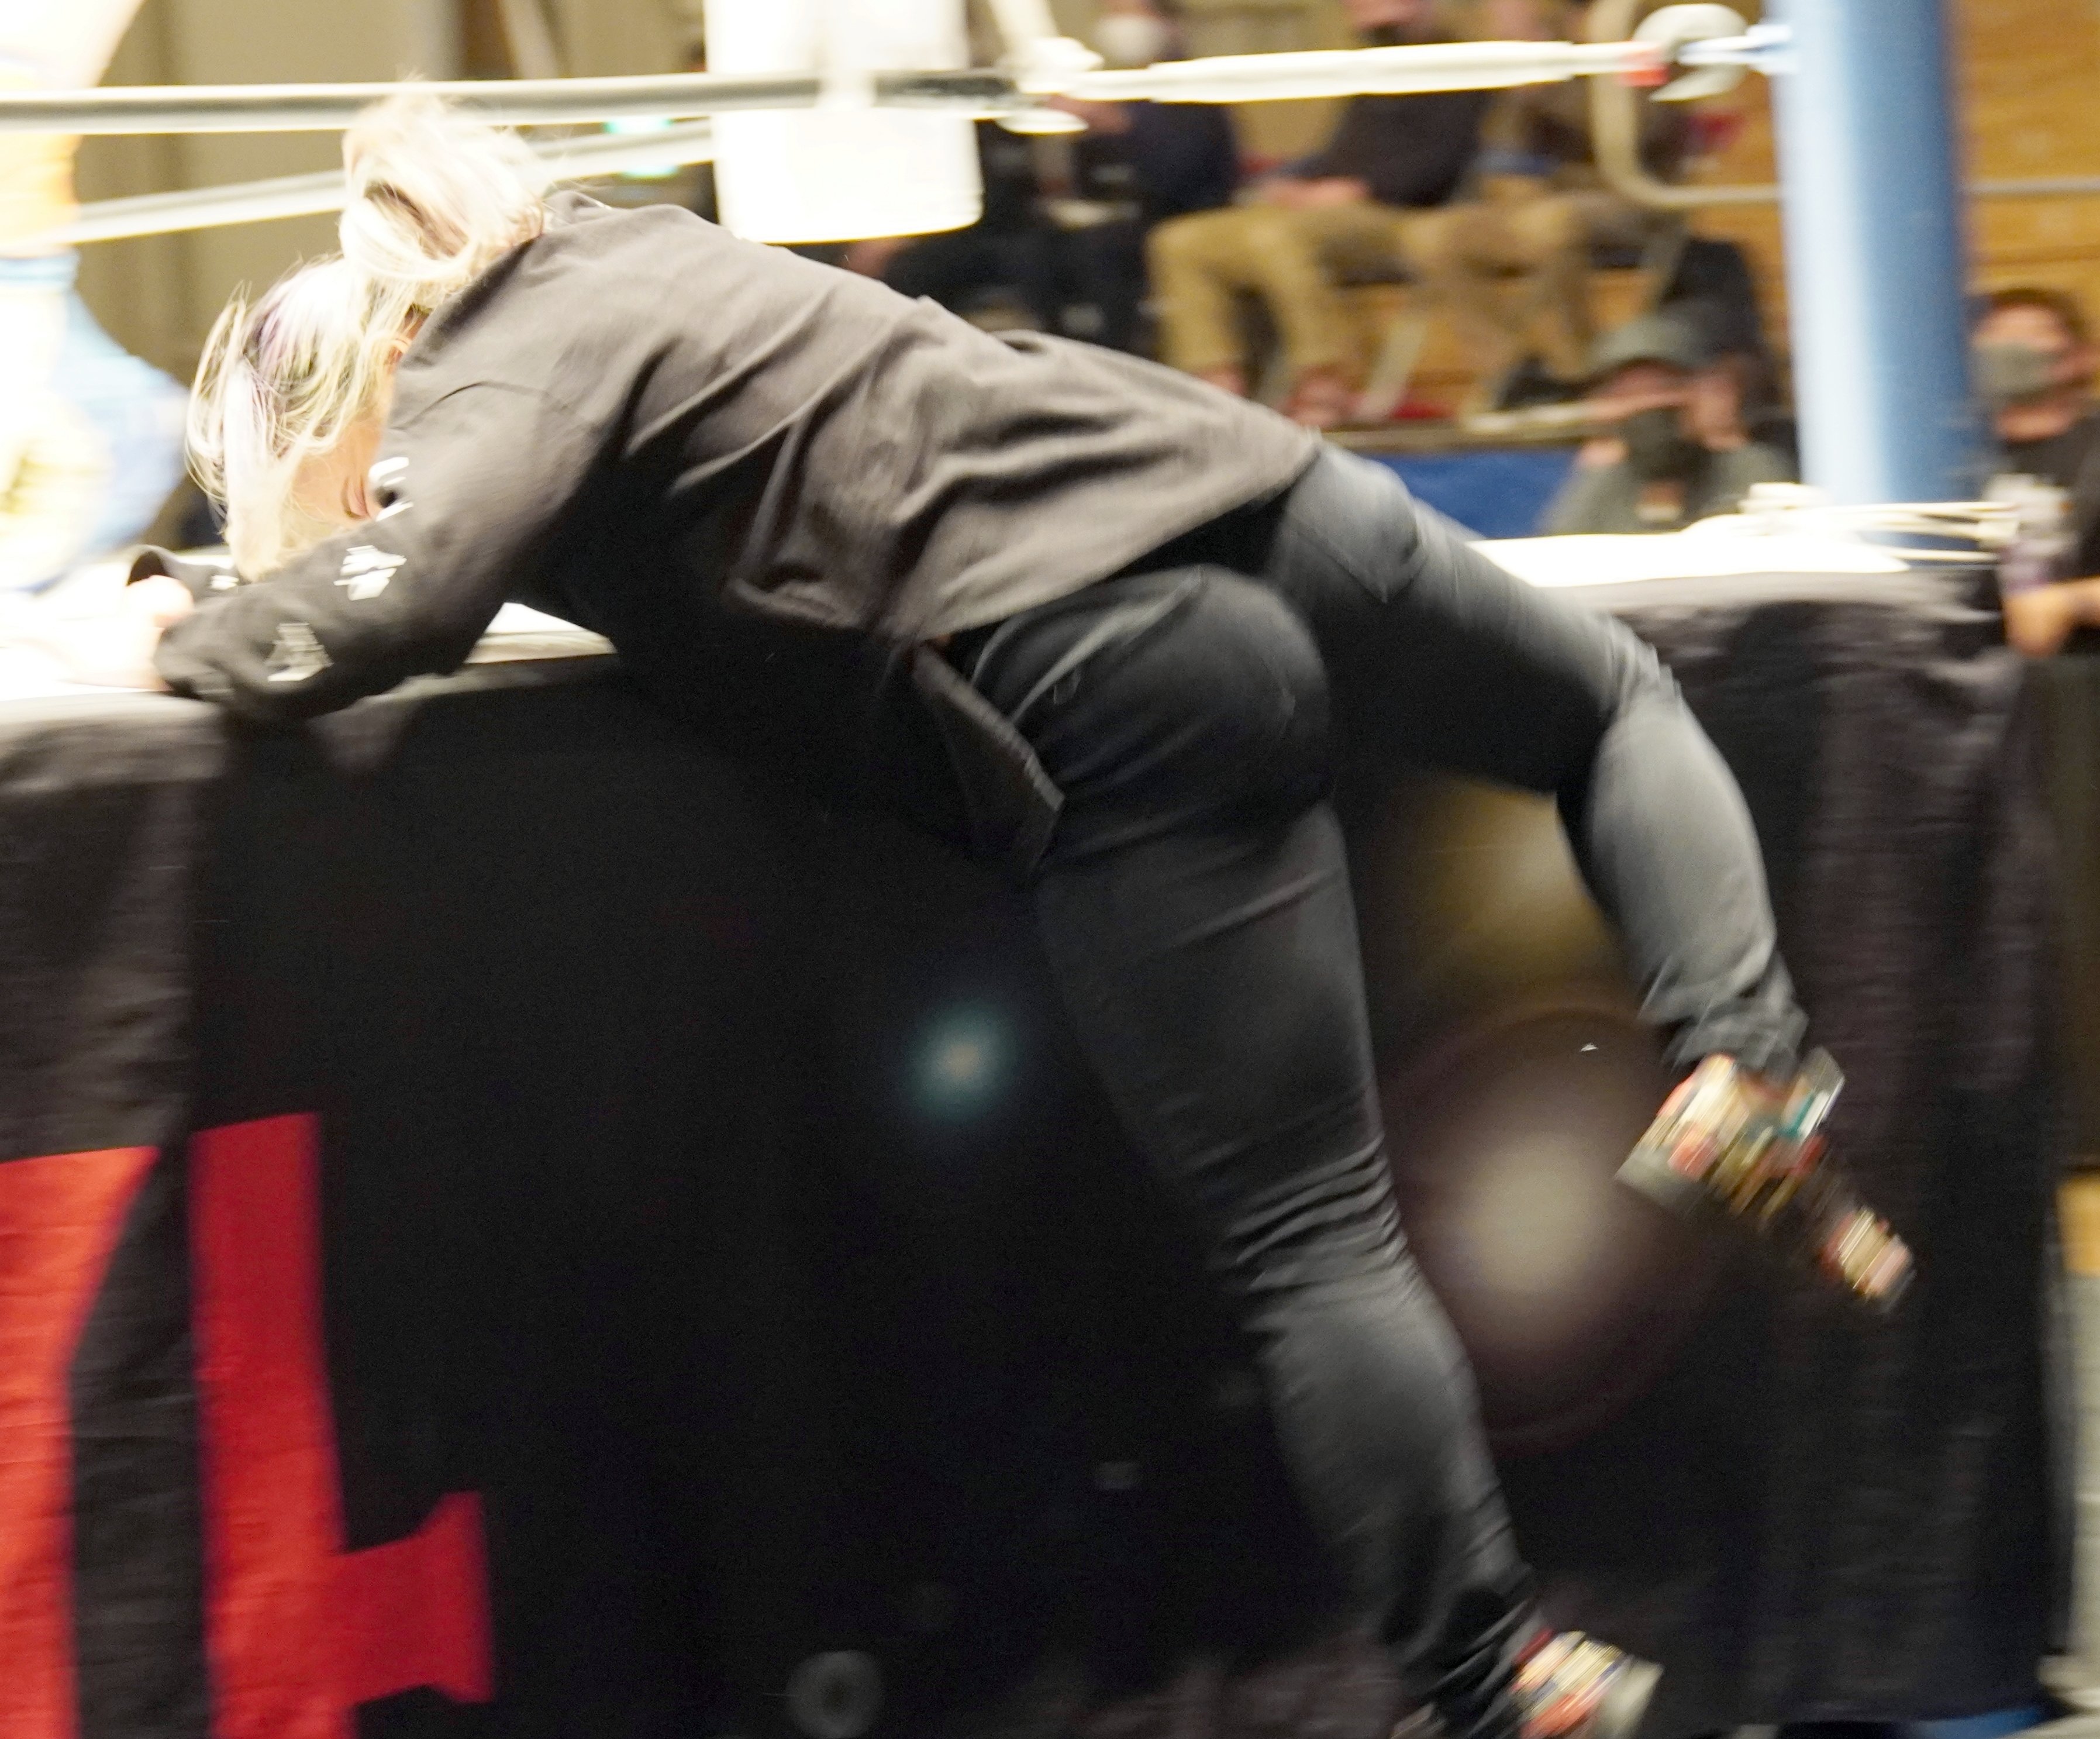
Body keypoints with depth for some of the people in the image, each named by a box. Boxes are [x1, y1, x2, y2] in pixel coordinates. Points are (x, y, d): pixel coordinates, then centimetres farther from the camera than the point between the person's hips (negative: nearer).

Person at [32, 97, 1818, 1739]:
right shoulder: (595, 269, 25)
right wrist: (192, 583, 27)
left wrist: (185, 644, -3)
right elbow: (348, 526, 40)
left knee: (1309, 1236, -2)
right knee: (1615, 703, 35)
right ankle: (1737, 1064, 15)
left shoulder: (504, 378, -2)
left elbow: (384, 601, -21)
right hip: (1250, 485, 8)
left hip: (1115, 689, -8)